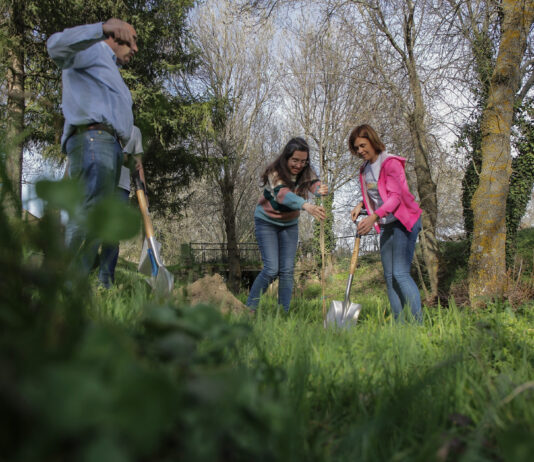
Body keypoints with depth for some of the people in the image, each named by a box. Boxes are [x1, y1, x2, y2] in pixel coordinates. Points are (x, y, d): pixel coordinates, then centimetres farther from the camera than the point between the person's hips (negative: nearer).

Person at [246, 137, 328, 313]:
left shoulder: (306, 172, -10)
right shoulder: (275, 173, -27)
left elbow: (315, 185, -29)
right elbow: (283, 194, -46)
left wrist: (322, 189, -55)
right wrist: (306, 205, -65)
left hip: (290, 223, 5)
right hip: (267, 221, -5)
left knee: (287, 270, 0)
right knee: (271, 269, -13)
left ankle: (284, 313, 7)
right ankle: (249, 309, 2)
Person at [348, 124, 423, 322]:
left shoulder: (390, 163, -13)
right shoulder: (365, 169, 12)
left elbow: (395, 196, -22)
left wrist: (374, 216, -33)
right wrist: (361, 205, 1)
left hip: (404, 222, -8)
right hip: (386, 225, 8)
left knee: (401, 273, -15)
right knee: (389, 276, 5)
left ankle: (419, 322, -11)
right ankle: (398, 322, 9)